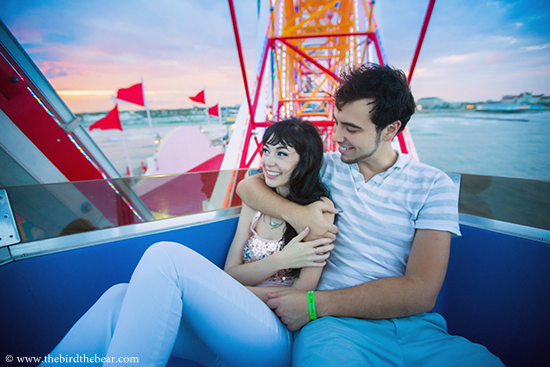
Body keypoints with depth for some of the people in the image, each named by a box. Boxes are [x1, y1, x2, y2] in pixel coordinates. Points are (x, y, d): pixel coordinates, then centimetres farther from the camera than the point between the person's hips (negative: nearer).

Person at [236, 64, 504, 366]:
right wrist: (296, 213, -12)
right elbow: (248, 185, 7)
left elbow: (420, 292, -9)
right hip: (334, 322, -1)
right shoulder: (325, 167, 7)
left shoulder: (433, 186, 0)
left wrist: (313, 303, -15)